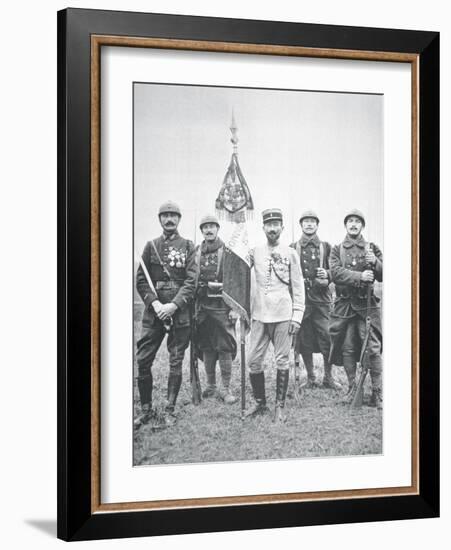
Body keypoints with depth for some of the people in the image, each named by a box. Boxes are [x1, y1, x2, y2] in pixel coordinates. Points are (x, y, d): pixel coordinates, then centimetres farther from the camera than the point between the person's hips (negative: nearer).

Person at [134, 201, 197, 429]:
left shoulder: (187, 246, 5)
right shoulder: (151, 246, 10)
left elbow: (191, 281, -4)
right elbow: (141, 280, 5)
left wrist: (174, 305, -16)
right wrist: (154, 303, -10)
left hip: (179, 313, -2)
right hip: (154, 312, 2)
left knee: (175, 363, 2)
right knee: (142, 360, -2)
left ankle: (170, 411, 11)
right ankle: (146, 410, 11)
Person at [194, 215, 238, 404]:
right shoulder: (196, 253, 11)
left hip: (222, 306, -4)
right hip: (202, 305, 4)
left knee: (225, 349, -4)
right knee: (206, 348, 9)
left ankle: (225, 389, 3)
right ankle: (210, 386, 20)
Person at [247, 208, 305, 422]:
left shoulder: (290, 254, 3)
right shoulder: (255, 252, 7)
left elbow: (298, 287, 3)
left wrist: (297, 316, -2)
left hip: (283, 316, -2)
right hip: (259, 315, 2)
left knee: (282, 362, 2)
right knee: (253, 361, 2)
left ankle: (280, 406, 13)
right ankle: (260, 403, 17)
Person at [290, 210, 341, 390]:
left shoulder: (326, 247, 11)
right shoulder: (293, 248, 10)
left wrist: (326, 274, -9)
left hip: (321, 298, 0)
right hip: (300, 298, 0)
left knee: (327, 338, -5)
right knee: (304, 339, 4)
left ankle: (328, 377, 8)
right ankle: (310, 377, 15)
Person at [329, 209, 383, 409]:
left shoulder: (372, 248, 12)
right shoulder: (337, 250, 10)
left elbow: (383, 275, 5)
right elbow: (335, 273, -7)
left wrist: (375, 262, -15)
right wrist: (360, 276, -19)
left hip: (367, 304, -1)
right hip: (344, 304, 1)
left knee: (373, 349, -7)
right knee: (347, 350, 4)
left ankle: (377, 393, -4)